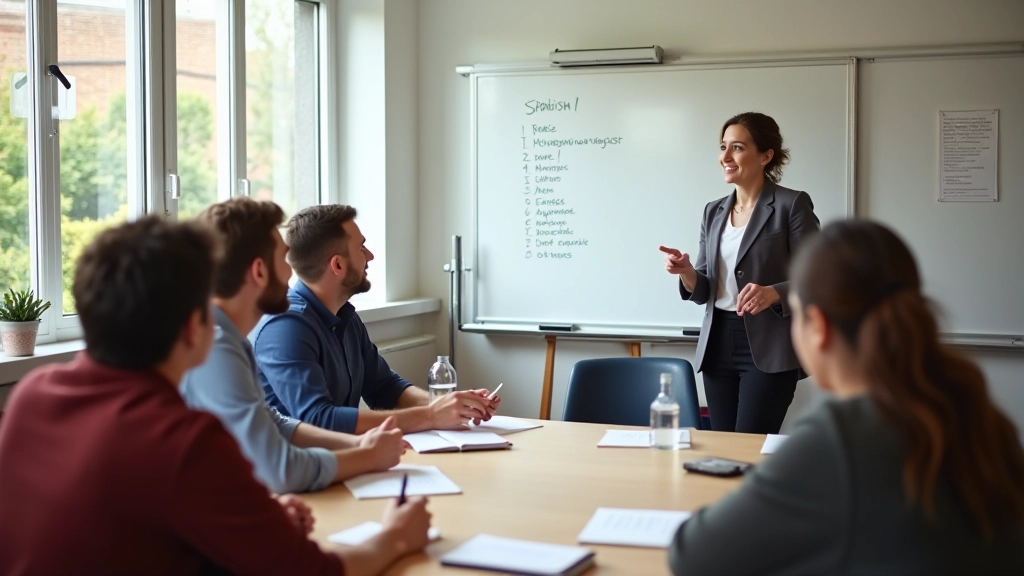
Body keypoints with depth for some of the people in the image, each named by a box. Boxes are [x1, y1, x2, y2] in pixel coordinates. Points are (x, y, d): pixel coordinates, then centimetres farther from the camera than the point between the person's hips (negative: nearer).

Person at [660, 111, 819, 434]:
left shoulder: (792, 205, -6)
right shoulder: (714, 212, 12)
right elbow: (703, 293, 13)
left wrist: (774, 293, -26)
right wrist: (686, 273, -8)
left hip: (768, 350, -6)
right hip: (718, 345, 6)